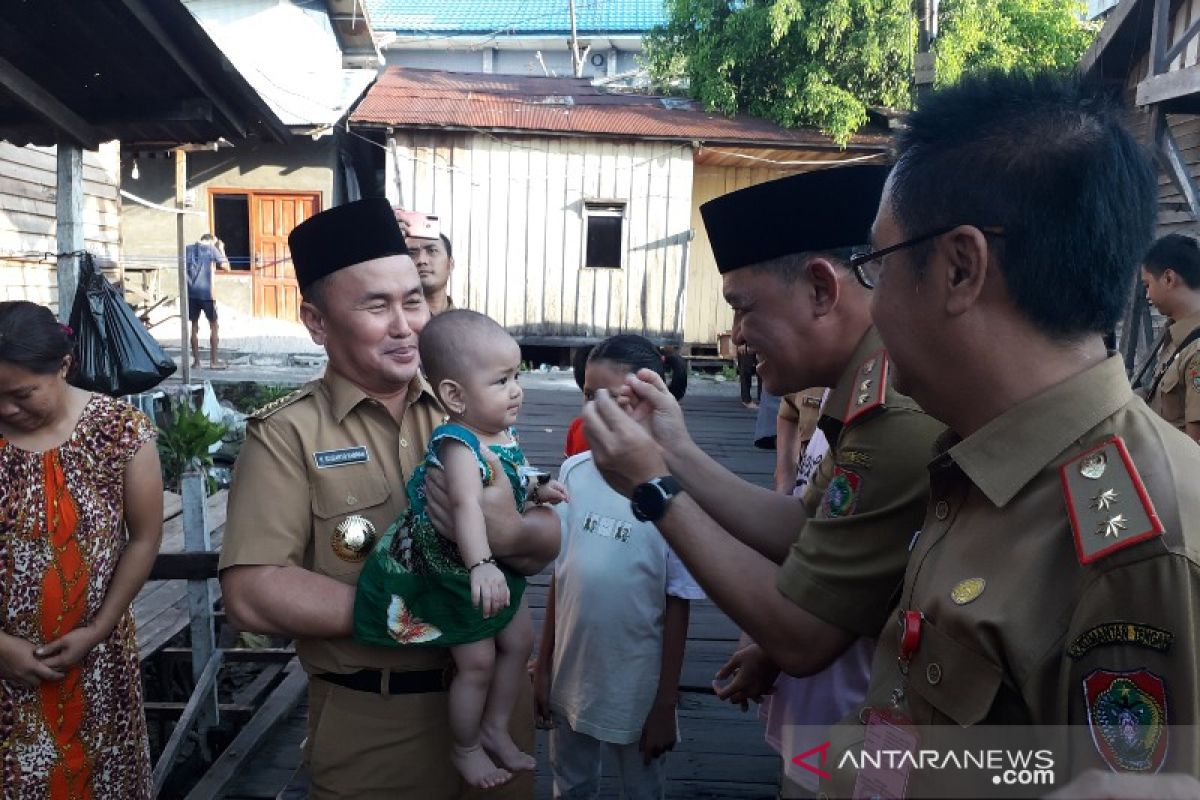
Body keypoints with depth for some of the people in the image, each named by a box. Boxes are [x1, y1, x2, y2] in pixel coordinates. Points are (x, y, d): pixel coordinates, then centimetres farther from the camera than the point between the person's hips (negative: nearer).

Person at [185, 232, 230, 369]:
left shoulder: (187, 249, 12)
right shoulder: (211, 248, 0)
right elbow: (226, 267, -3)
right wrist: (221, 249, 7)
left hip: (190, 292, 4)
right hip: (206, 292, -4)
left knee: (194, 326, 9)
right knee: (214, 325, 6)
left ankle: (196, 361, 8)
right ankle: (214, 360, 3)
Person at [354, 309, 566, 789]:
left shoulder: (506, 431, -3)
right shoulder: (459, 445, -32)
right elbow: (467, 505, -48)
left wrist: (538, 490, -3)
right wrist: (481, 566, -60)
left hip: (498, 563, 9)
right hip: (456, 571, -9)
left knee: (519, 641, 16)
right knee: (477, 661, 1)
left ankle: (495, 729, 36)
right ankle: (465, 749, 27)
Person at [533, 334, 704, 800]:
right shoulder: (573, 472, -6)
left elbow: (677, 603, -11)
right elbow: (559, 574, 2)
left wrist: (666, 703, -7)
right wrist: (542, 666, 6)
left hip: (638, 683, -3)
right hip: (570, 674, 4)